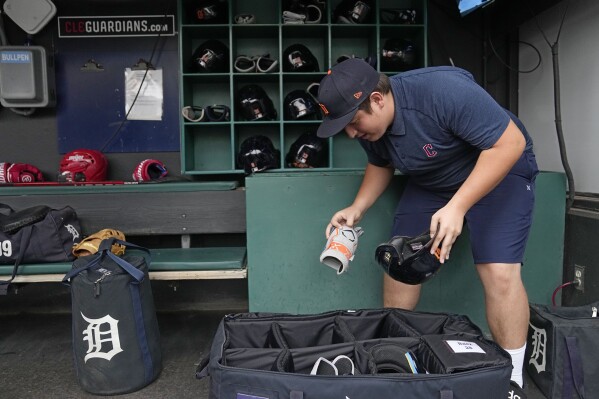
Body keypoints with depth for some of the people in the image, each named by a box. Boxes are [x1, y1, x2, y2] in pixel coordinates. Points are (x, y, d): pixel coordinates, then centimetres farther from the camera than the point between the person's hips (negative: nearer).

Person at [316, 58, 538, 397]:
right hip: (429, 184, 6)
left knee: (500, 272, -18)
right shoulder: (368, 124, -12)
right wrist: (357, 209, -9)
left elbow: (510, 143, -30)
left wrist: (456, 207, -36)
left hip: (500, 171, -5)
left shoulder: (443, 90, -34)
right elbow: (382, 165, 7)